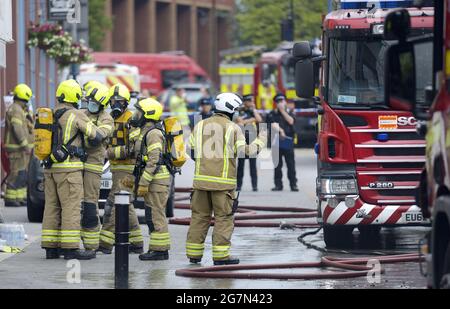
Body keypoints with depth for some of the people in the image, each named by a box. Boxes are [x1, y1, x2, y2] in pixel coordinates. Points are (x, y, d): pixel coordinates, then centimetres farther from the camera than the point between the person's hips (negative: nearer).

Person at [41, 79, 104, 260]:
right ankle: (70, 249, -9)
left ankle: (51, 248, 9)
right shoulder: (76, 115, -8)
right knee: (71, 207, -6)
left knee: (52, 207, 8)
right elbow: (96, 136, -6)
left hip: (50, 168, 7)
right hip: (69, 169, -7)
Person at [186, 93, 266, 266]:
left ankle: (194, 254, 12)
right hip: (223, 182, -4)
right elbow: (243, 151, -10)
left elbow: (192, 152, 8)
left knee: (200, 216, 10)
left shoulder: (200, 126, 8)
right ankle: (220, 256, -2)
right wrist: (260, 142, 4)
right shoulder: (232, 128, -4)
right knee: (224, 218, 1)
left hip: (201, 179, 4)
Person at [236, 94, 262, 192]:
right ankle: (239, 185, 4)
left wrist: (254, 110, 2)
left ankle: (254, 185, -2)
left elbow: (259, 120, -1)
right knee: (241, 163, 1)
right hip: (242, 139, -2)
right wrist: (252, 119, -7)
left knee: (253, 164, -2)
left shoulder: (254, 112, 15)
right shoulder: (239, 112, 6)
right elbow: (240, 122, -8)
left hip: (253, 140, 2)